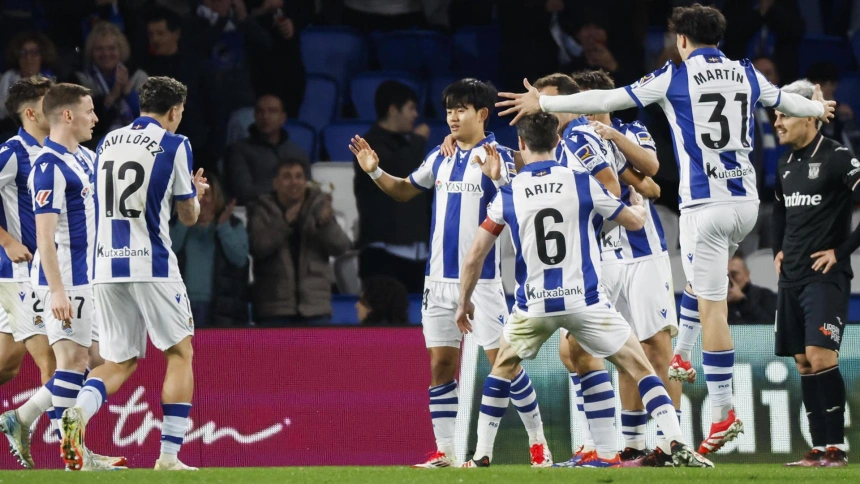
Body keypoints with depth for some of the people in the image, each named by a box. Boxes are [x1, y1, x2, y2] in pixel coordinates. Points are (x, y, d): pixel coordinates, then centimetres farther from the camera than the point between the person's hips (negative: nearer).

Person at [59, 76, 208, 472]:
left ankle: (79, 411, -20)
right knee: (180, 352, 9)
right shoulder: (174, 145, -3)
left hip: (106, 264, 5)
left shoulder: (107, 142, 13)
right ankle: (169, 455, 1)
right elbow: (188, 216, 4)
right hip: (151, 265, -5)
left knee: (119, 362, 11)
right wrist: (195, 192, 27)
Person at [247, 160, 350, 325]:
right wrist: (284, 223, -24)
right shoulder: (262, 210, 4)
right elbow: (257, 247, -12)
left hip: (315, 306, 1)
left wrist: (326, 223, -22)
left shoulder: (318, 206, 8)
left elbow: (342, 247, -2)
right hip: (274, 307, -1)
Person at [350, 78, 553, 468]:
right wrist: (375, 172, 6)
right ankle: (445, 451, 8)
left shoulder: (499, 157, -8)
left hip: (482, 279, -6)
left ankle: (538, 443, 5)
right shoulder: (440, 158, 11)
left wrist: (497, 177, -36)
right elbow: (405, 190, 23)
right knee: (440, 366, 4)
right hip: (440, 278, 6)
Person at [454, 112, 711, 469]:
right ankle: (677, 446, -6)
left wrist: (464, 302, 19)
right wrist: (639, 202, 33)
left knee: (503, 368, 26)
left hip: (534, 306, 1)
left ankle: (481, 456, 21)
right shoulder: (582, 182, -3)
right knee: (640, 367, 7)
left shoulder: (507, 193, 0)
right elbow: (634, 221, 10)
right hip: (585, 301, -1)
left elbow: (474, 257, 3)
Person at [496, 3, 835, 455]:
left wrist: (543, 102, 3)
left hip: (705, 203, -5)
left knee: (712, 306, -5)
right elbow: (784, 100, 30)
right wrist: (818, 107, 53)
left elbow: (607, 99, -5)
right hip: (746, 200, 6)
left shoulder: (675, 77, -4)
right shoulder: (746, 75, 10)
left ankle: (723, 413, -7)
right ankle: (680, 358, 31)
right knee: (701, 277, 31)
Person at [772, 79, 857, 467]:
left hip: (826, 276, -8)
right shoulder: (786, 165, 14)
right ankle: (820, 448, 9)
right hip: (791, 277, 8)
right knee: (803, 363, 6)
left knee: (820, 357, -16)